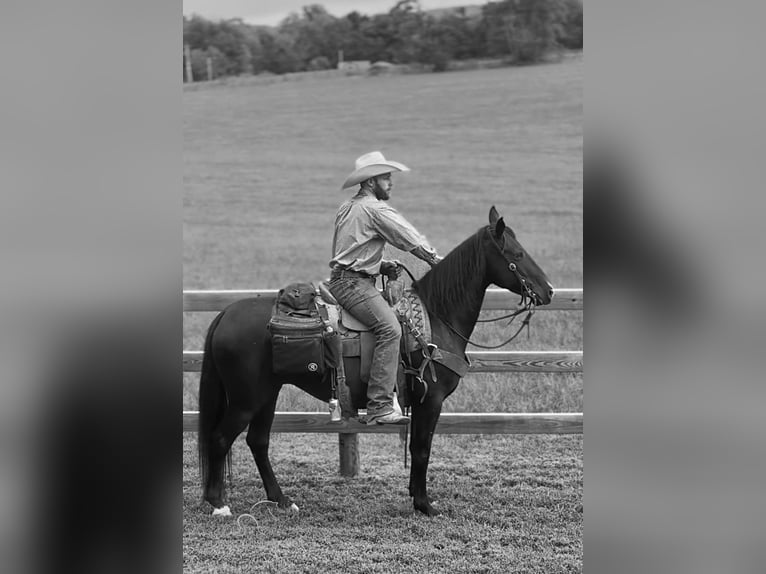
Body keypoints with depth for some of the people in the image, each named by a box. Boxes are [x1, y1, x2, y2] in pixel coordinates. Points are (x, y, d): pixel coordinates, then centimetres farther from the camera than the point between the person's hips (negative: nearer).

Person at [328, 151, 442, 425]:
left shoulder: (347, 208, 19)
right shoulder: (376, 209, -10)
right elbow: (411, 240, -7)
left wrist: (384, 265, 23)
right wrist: (438, 261, 7)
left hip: (341, 277, 11)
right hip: (353, 284, -11)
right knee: (389, 328, -23)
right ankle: (379, 407, -32)